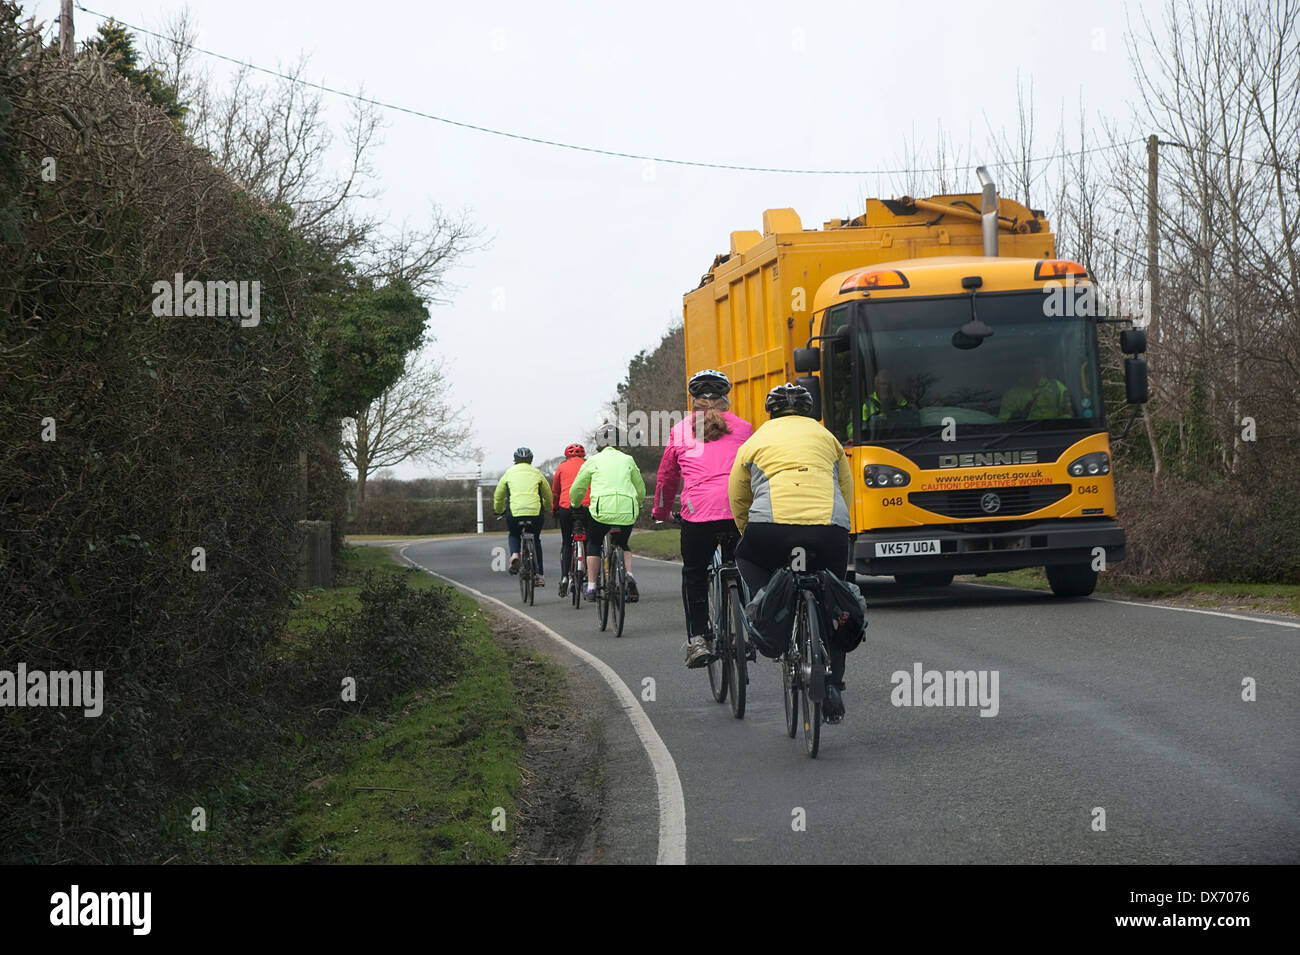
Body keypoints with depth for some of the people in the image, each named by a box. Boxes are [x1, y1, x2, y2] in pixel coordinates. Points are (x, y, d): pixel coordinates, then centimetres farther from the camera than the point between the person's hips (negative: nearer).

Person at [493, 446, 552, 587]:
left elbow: (498, 497, 25)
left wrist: (499, 510, 44)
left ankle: (514, 554, -2)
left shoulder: (509, 473, 17)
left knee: (514, 535, 29)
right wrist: (546, 508, 48)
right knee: (536, 540, 23)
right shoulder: (537, 473, 18)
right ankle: (538, 575, 16)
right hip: (535, 512, 1)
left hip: (514, 512, -1)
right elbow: (548, 496, 27)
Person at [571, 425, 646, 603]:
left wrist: (575, 506, 37)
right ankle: (629, 575, -3)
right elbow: (641, 490, 23)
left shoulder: (593, 461, 11)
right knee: (623, 545, 24)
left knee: (594, 544, 22)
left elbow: (576, 490, 18)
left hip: (601, 509, -2)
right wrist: (637, 505, 42)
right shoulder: (628, 460, 16)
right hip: (627, 512, 2)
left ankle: (591, 587, 15)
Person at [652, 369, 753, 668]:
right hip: (739, 511, 1)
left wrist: (661, 512, 36)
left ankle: (698, 639, 3)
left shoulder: (680, 430, 13)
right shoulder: (743, 428, 15)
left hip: (698, 512, -1)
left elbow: (667, 476, 21)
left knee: (693, 576, 14)